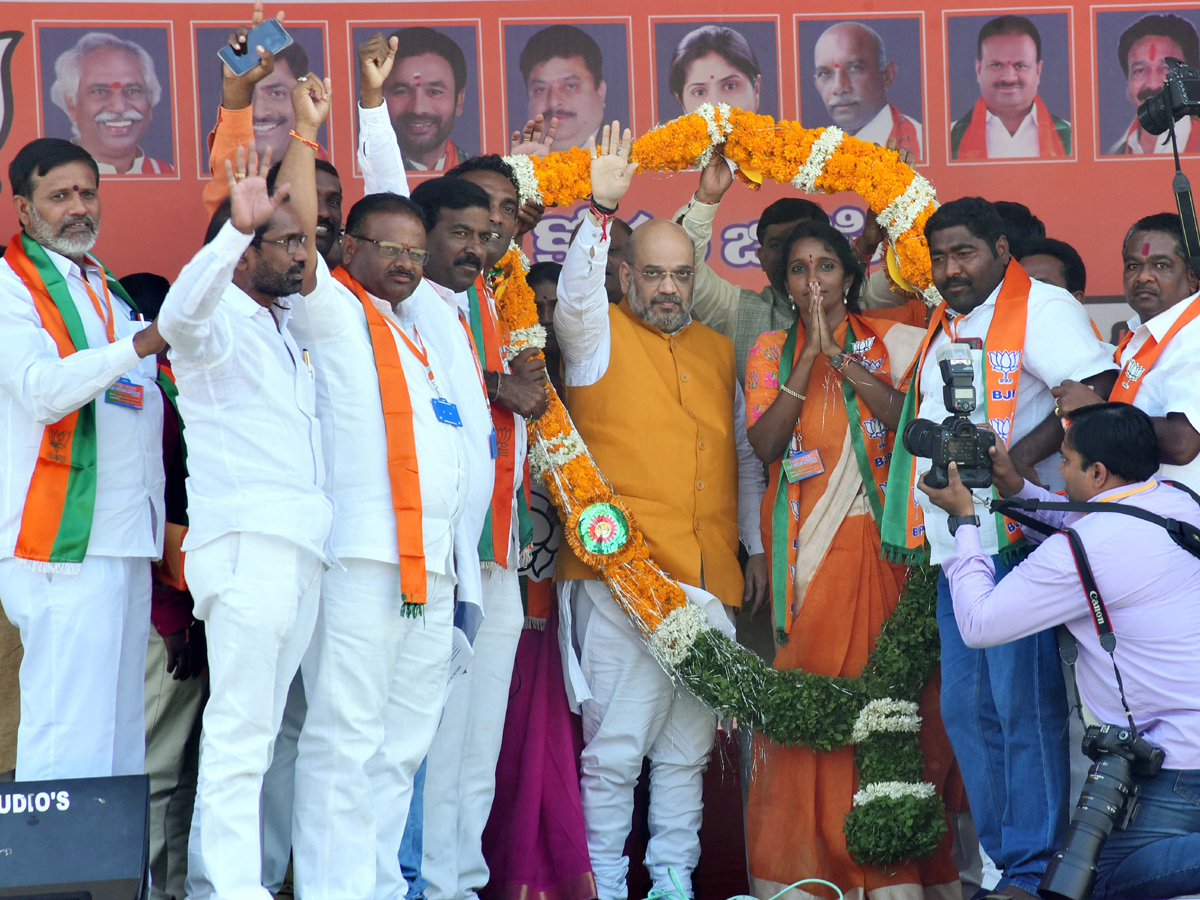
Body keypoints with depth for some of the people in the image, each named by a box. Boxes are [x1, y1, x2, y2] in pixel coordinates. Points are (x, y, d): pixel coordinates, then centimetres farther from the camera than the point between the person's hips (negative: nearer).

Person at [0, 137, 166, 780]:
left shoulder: (108, 289, 23)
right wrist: (140, 344, -27)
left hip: (127, 539, 8)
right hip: (64, 542, -8)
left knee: (121, 732, 5)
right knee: (69, 741, -14)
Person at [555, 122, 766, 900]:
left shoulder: (717, 349, 19)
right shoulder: (598, 335, 3)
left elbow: (745, 454, 24)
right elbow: (576, 288, -19)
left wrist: (755, 547, 19)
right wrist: (603, 207, -31)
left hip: (708, 576, 5)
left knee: (689, 742, 9)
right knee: (615, 744, -8)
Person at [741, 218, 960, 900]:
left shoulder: (891, 340, 8)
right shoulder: (772, 352, 12)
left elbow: (911, 420, -9)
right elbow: (764, 444, -3)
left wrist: (841, 357, -13)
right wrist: (809, 358, -10)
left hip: (878, 542, -1)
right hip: (803, 547, 1)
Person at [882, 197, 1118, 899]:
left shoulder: (1041, 306, -5)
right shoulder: (945, 328, 22)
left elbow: (1097, 387, -18)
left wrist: (1024, 455, -25)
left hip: (1016, 538, -9)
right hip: (955, 546, 9)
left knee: (1023, 702, -11)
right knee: (966, 710, 10)